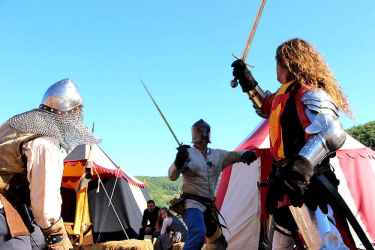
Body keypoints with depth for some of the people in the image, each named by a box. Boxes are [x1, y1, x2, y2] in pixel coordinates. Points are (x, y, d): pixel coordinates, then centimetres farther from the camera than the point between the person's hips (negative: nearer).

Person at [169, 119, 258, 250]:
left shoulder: (217, 155, 12)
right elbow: (172, 176, -15)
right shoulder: (188, 153, -6)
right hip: (192, 203, -7)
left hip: (209, 206, 7)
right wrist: (179, 161, -37)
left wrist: (246, 154, -12)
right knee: (198, 232, -34)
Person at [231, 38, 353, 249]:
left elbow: (331, 134, -31)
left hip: (305, 184, -10)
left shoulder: (309, 93, -15)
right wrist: (247, 80, 27)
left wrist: (300, 166, -44)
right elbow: (265, 108, 35)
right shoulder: (287, 92, 15)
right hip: (287, 184, 11)